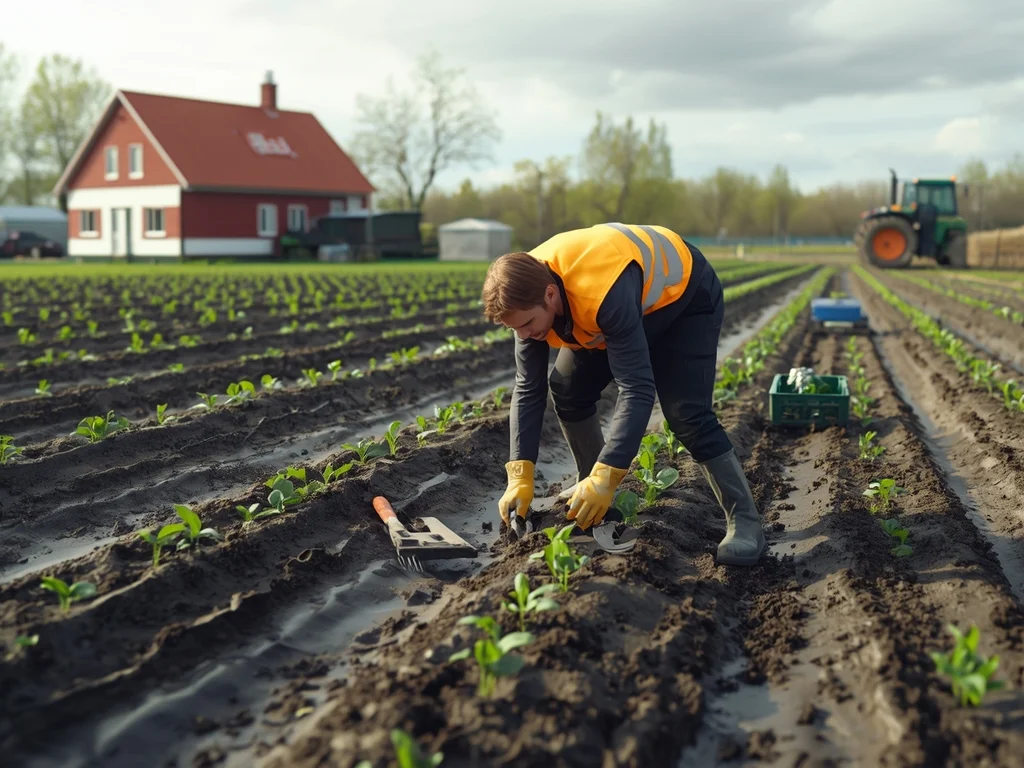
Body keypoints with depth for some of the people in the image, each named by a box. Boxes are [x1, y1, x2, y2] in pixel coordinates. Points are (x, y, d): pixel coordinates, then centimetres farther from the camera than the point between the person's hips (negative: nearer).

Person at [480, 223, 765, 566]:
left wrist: (605, 478, -47)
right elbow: (528, 389, -16)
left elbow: (637, 390, -44)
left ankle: (744, 521, -10)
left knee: (686, 413, -20)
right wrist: (520, 478, -22)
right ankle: (592, 489, 14)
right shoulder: (527, 294, -23)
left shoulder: (608, 295, -46)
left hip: (684, 296, -7)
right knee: (567, 389, -3)